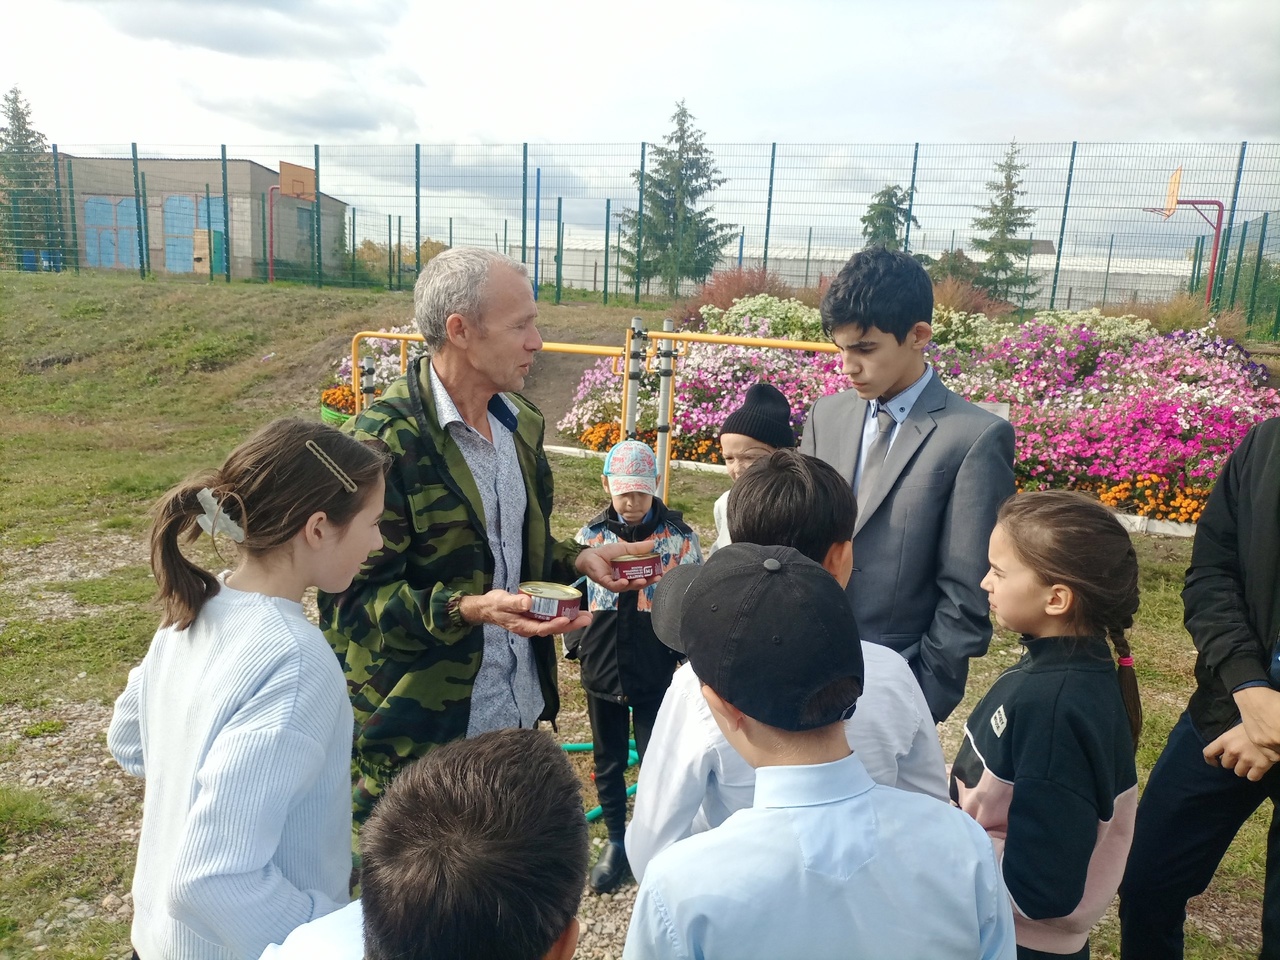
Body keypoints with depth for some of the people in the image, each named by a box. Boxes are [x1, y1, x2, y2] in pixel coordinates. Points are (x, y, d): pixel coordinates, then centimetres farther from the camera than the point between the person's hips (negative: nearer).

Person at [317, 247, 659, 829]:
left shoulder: (522, 422, 7)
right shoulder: (384, 440, -19)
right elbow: (351, 599, -18)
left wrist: (580, 561, 1)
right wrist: (468, 609, -30)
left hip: (520, 711, 7)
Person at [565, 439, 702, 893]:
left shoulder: (678, 536, -7)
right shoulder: (591, 535, 1)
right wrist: (576, 645, 7)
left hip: (657, 673, -3)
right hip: (602, 671, 3)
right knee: (608, 761, 17)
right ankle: (615, 841, 35)